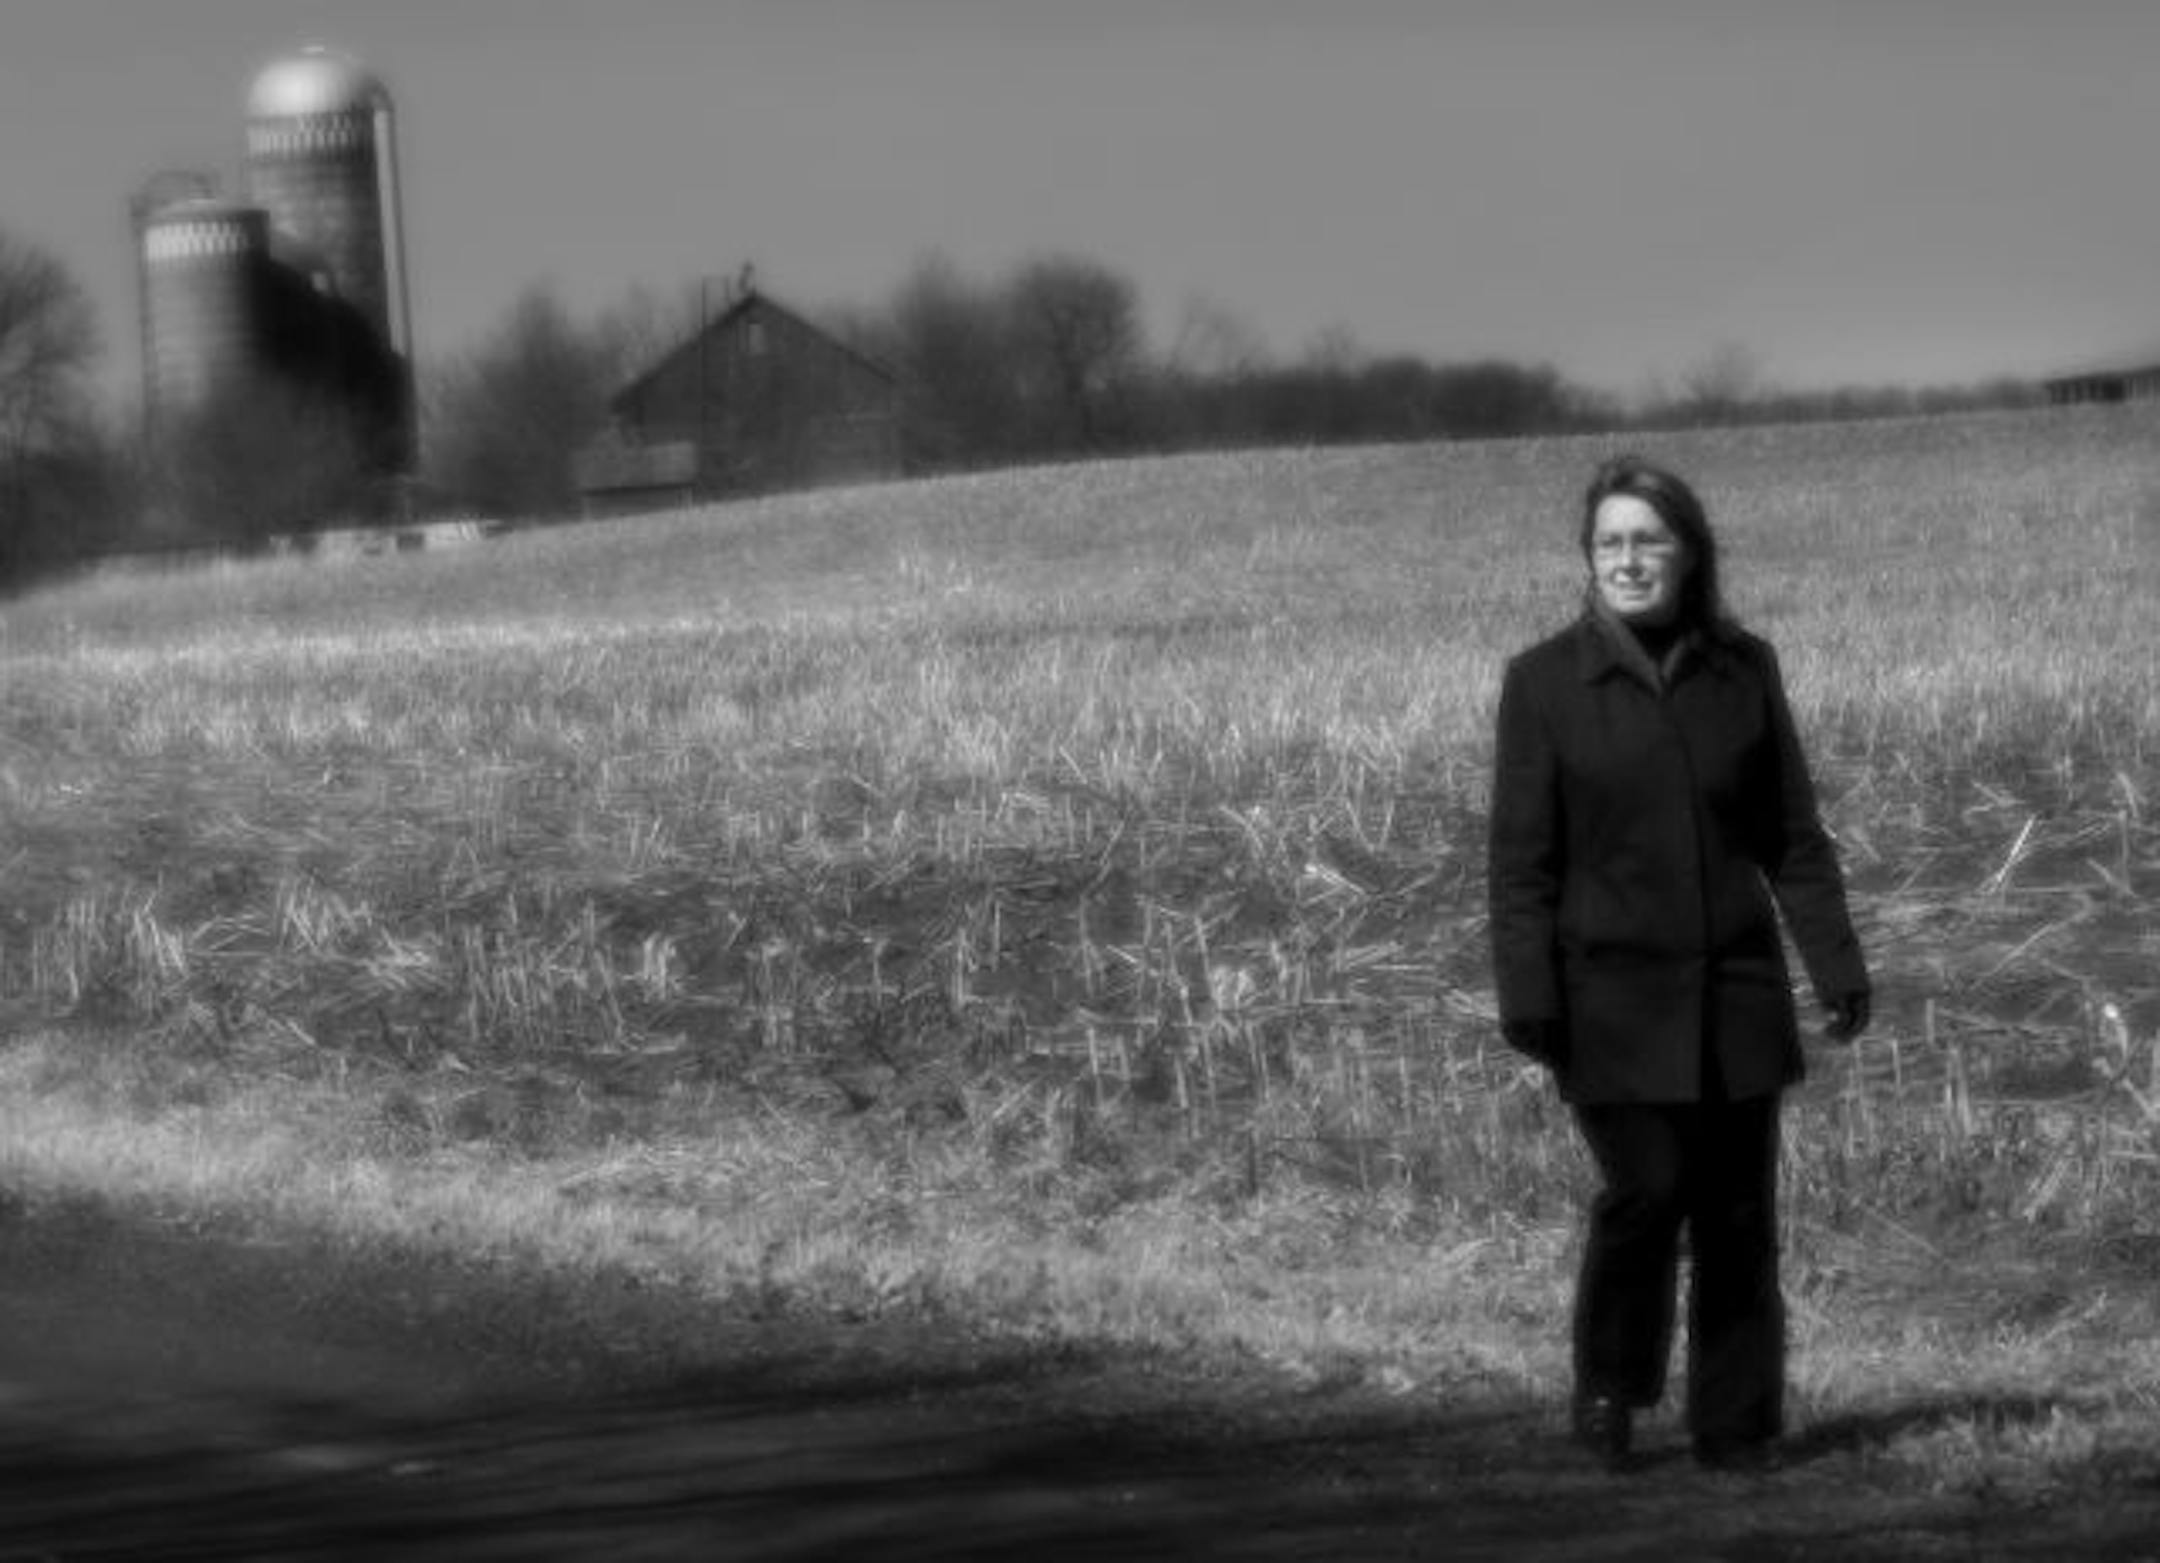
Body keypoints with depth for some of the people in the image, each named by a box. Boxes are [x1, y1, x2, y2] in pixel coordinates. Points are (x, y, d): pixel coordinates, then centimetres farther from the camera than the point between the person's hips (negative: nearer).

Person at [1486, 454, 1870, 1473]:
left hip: (1735, 987, 3)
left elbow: (1795, 840, 9)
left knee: (1738, 1211, 4)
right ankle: (1607, 1390, 9)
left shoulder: (1744, 670, 6)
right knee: (1645, 1189, -14)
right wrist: (1526, 998, -9)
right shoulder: (1544, 682, -1)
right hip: (1613, 994, -3)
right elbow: (1521, 860, -3)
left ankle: (1738, 1429, 14)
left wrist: (1838, 966, 2)